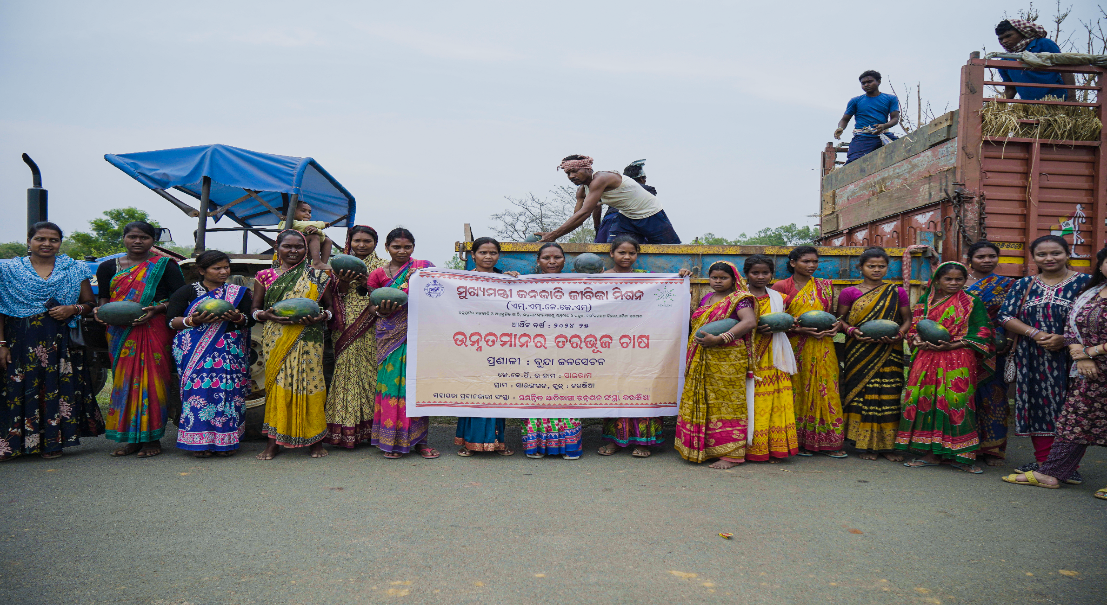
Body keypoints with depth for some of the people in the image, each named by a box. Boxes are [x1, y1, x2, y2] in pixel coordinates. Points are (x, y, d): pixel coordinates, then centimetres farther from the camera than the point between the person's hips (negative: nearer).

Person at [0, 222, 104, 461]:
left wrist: (73, 309, -9)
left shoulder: (75, 270, 9)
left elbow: (90, 304, 13)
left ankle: (53, 442, 8)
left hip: (61, 341, 1)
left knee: (59, 387, -2)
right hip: (20, 341, 0)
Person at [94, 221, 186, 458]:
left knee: (151, 380, -5)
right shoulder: (108, 267, 15)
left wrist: (157, 309, -17)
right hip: (120, 333, 4)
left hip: (154, 330, -4)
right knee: (124, 380, 3)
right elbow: (104, 298, 20)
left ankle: (151, 438, 2)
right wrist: (99, 310, -2)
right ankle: (131, 438, 11)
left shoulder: (164, 265, 3)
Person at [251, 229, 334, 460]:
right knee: (277, 383, -3)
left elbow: (330, 305, 10)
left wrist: (321, 317, -12)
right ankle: (274, 440, 6)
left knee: (309, 382, -4)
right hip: (276, 339, 1)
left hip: (308, 339, -1)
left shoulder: (317, 276, 9)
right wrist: (269, 315, -11)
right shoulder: (265, 276, 11)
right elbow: (255, 309, 11)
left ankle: (315, 439, 8)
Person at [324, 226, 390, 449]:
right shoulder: (341, 265, 15)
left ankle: (369, 427, 2)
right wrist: (343, 284, -11)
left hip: (371, 333, -2)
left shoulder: (382, 266, 7)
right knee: (345, 372, -2)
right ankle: (345, 430, 2)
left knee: (370, 372, -5)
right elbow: (334, 300, 7)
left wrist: (368, 284, -18)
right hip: (345, 333, 2)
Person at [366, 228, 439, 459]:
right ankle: (392, 441, 6)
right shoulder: (378, 274, 9)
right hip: (390, 333, 0)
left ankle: (418, 440, 8)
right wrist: (382, 310, -10)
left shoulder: (424, 267, 8)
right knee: (391, 380, -3)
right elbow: (372, 305, 11)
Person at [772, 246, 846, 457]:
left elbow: (831, 313, 20)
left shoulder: (825, 286, 13)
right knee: (797, 391, -1)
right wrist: (799, 329, -16)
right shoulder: (781, 287, 1)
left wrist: (835, 326, -3)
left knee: (824, 390, 1)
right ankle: (800, 441, 8)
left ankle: (827, 442, 9)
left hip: (822, 347, 3)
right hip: (794, 347, -3)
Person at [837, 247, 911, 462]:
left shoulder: (897, 293, 10)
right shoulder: (849, 293, 5)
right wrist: (852, 331, -11)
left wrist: (899, 335, -8)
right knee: (862, 393, -2)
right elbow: (840, 319, 7)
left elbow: (907, 319, 12)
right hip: (859, 353, -1)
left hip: (889, 353, 1)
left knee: (889, 395, -1)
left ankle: (888, 444, 8)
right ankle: (866, 445, 7)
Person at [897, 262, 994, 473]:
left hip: (958, 360, -3)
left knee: (955, 402, -7)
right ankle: (931, 453, 10)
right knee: (926, 401, 1)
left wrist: (952, 345, -12)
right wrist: (919, 341, -7)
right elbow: (914, 328, 16)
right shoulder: (926, 301, 13)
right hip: (927, 359, 3)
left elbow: (982, 333, -1)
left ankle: (959, 455, 3)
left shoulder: (971, 303, 4)